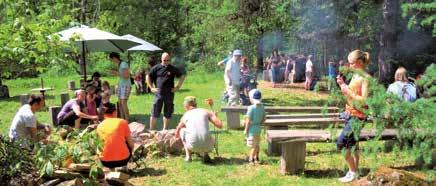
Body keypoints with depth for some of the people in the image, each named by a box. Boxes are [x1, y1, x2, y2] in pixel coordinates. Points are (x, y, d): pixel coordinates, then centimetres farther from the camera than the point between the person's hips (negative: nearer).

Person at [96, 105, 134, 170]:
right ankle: (124, 166, 18)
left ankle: (111, 168, 15)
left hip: (105, 162, 2)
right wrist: (131, 152, 24)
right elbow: (130, 142, 4)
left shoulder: (99, 126, 6)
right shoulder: (122, 122, -2)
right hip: (122, 159, -2)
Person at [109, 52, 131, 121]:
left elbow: (126, 75, -18)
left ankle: (127, 121, -9)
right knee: (120, 103, 5)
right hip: (121, 85, 9)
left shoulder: (124, 64, -12)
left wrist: (117, 73, -18)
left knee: (123, 103, -13)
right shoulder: (119, 65, 14)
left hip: (126, 85, -9)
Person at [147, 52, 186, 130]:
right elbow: (148, 77, 12)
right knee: (154, 113, -4)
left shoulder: (173, 69, 6)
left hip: (169, 94, 1)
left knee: (168, 114, 8)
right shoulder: (156, 68, 4)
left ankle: (165, 130, 20)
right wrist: (151, 88, 5)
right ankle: (151, 130, 5)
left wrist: (177, 87, 6)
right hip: (158, 93, -1)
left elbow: (182, 77, 14)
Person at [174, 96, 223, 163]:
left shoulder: (185, 116, 16)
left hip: (193, 146, -1)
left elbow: (177, 132, 33)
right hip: (207, 145, 1)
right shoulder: (206, 112, 11)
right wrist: (214, 115, 24)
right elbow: (220, 125, 3)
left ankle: (188, 156, 19)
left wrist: (177, 138, 59)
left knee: (182, 131, 28)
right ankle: (205, 154, 9)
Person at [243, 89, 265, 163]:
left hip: (252, 129, -7)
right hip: (258, 128, 7)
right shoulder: (262, 107, 1)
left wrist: (246, 129, -10)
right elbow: (264, 119, 8)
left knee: (253, 145, 1)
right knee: (257, 144, 19)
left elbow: (248, 120, -18)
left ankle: (251, 159, 10)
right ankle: (256, 157, 31)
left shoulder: (251, 108, -20)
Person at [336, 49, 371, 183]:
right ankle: (355, 171, 24)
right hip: (350, 114, 9)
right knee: (353, 144, 14)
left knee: (341, 143, -11)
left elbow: (364, 100, -21)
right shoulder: (355, 76, 11)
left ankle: (353, 172, 3)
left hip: (357, 116, -9)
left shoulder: (365, 78, -15)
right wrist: (342, 84, 3)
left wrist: (348, 92, -23)